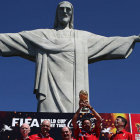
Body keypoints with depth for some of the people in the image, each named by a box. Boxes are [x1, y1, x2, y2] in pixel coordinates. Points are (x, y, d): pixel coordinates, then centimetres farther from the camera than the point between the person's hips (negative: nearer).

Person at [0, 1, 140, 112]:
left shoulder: (83, 36, 21)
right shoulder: (43, 35, 19)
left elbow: (108, 41, 20)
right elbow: (17, 37, 15)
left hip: (73, 87, 1)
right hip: (52, 85, -1)